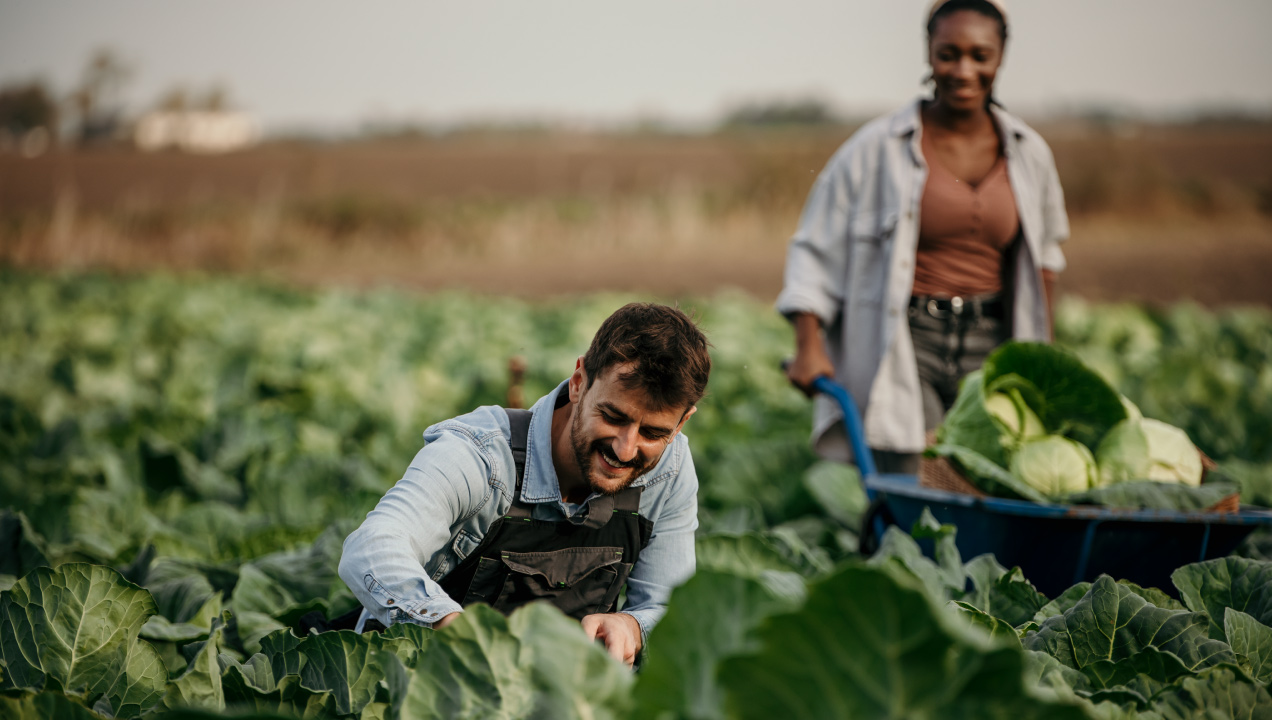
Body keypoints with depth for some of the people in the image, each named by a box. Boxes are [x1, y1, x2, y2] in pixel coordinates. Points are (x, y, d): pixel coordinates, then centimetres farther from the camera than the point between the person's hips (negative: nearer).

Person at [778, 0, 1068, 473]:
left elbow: (1042, 254, 24)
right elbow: (815, 246, 2)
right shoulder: (878, 147, -2)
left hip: (990, 346, 4)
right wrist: (808, 345, -9)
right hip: (904, 347, -3)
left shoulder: (1030, 154, 9)